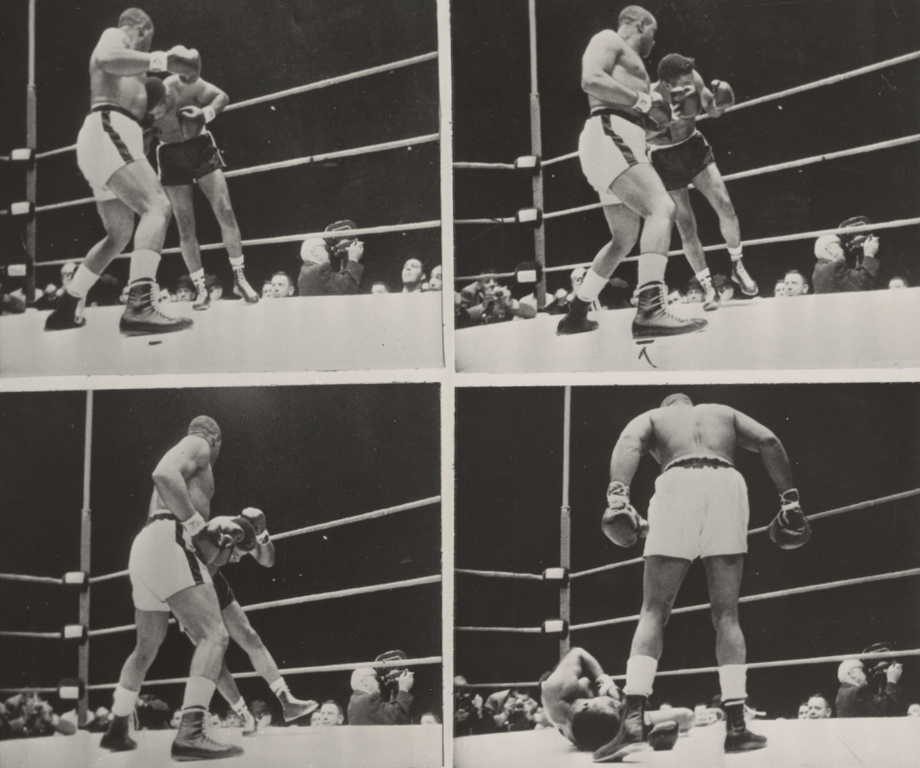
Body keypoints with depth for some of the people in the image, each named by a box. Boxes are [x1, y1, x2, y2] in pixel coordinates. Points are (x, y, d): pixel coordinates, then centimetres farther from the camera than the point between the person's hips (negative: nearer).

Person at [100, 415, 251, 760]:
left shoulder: (185, 452, 32)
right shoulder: (197, 446, 4)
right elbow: (164, 474, -18)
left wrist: (215, 532, 26)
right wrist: (198, 524, -17)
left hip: (146, 550, 10)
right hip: (168, 545, -10)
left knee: (146, 648, 25)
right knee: (214, 636, -19)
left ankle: (117, 730, 34)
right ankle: (191, 733, -35)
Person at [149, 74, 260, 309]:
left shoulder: (183, 85, -25)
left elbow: (222, 97, -12)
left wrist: (205, 114, -30)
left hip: (200, 146, 0)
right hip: (170, 155, 0)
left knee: (225, 212, -8)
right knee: (185, 227, -1)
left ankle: (240, 278, 0)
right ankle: (201, 289, 8)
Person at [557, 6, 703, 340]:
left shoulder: (628, 60, 33)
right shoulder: (609, 39, 4)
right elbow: (592, 80, -16)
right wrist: (643, 101, -12)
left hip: (621, 142, 11)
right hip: (609, 136, -11)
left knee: (625, 238, 19)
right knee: (661, 208, -26)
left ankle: (576, 314, 24)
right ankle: (650, 310, -43)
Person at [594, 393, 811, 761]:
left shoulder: (653, 417, 28)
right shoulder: (724, 412, 35)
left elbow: (629, 442, 3)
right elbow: (769, 441, 16)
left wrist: (618, 495, -12)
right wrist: (789, 500, 11)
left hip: (677, 484, -1)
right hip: (726, 483, 2)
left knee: (653, 610, 2)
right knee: (726, 614, 8)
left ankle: (634, 719, -14)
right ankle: (736, 726, 1)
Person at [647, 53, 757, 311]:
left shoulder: (693, 81, -19)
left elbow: (713, 111, -1)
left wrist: (718, 102, -25)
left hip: (694, 147, 3)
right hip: (666, 160, -3)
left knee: (725, 206, -7)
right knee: (686, 227, 0)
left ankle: (737, 266, 15)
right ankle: (708, 289, 12)